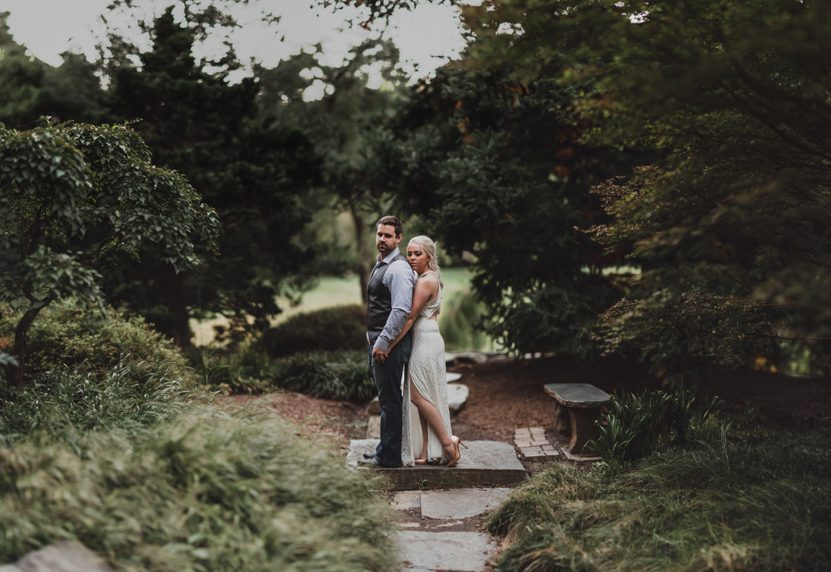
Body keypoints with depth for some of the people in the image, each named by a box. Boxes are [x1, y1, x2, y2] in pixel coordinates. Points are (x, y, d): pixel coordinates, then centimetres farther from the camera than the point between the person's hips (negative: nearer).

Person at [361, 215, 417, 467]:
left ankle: (389, 456, 4)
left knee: (390, 399, -3)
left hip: (390, 344, -10)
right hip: (378, 341, 10)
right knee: (387, 398, 18)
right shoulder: (380, 265, 16)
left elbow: (401, 310, -24)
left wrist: (383, 343, -23)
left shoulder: (398, 269, -16)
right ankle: (386, 448, 28)